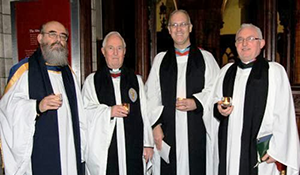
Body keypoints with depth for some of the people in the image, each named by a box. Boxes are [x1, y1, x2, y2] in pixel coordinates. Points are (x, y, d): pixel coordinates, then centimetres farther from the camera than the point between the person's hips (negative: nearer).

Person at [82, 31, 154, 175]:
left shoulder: (136, 80, 14)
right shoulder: (92, 80, 8)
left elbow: (144, 113, 9)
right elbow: (86, 110, -3)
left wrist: (148, 143, 4)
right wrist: (108, 111, -18)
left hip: (133, 147, 2)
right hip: (103, 148, -1)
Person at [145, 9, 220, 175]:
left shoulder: (205, 57, 9)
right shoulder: (160, 59, 12)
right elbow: (151, 95, 6)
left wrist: (196, 102, -15)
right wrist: (155, 125, -3)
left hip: (198, 131, -1)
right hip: (167, 131, 1)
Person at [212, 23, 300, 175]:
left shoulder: (275, 71, -3)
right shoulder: (226, 71, 12)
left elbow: (283, 115, -7)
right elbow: (215, 101, 19)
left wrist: (277, 150, -12)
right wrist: (218, 109, -3)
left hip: (261, 150, -4)